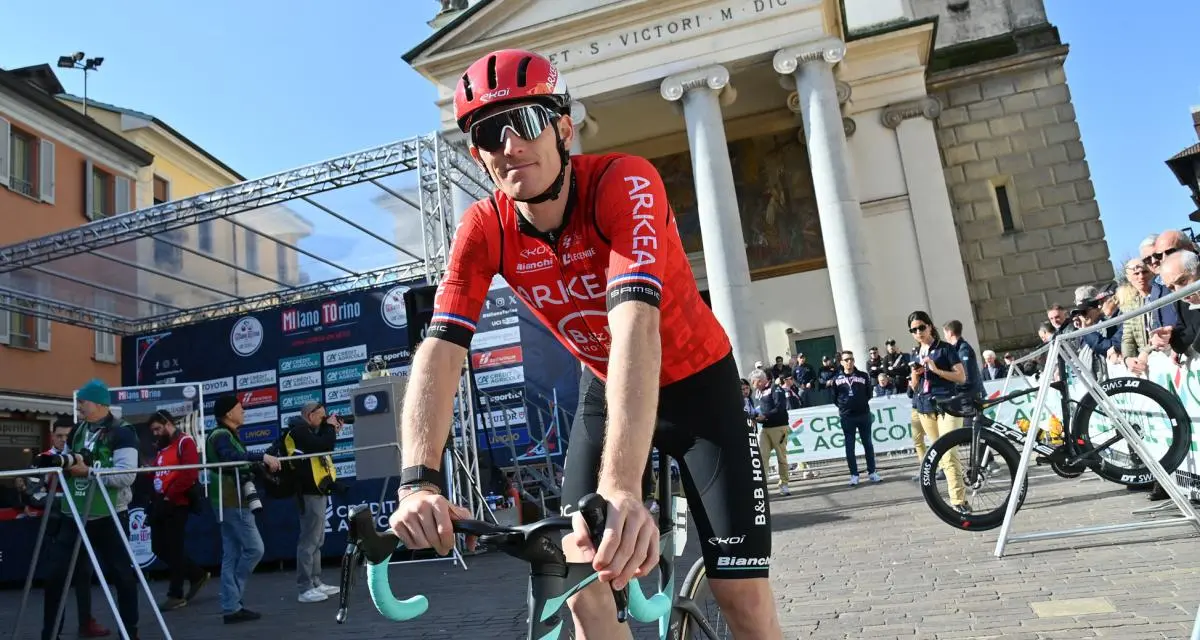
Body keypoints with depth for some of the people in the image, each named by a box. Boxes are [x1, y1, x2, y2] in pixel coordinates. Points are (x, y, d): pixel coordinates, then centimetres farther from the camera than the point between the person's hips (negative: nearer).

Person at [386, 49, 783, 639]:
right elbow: (439, 350, -25)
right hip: (605, 387, 4)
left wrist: (621, 488, -55)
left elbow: (635, 324, -44)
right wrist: (418, 483, -40)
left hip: (695, 380, -3)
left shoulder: (624, 181, -30)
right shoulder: (484, 228, -16)